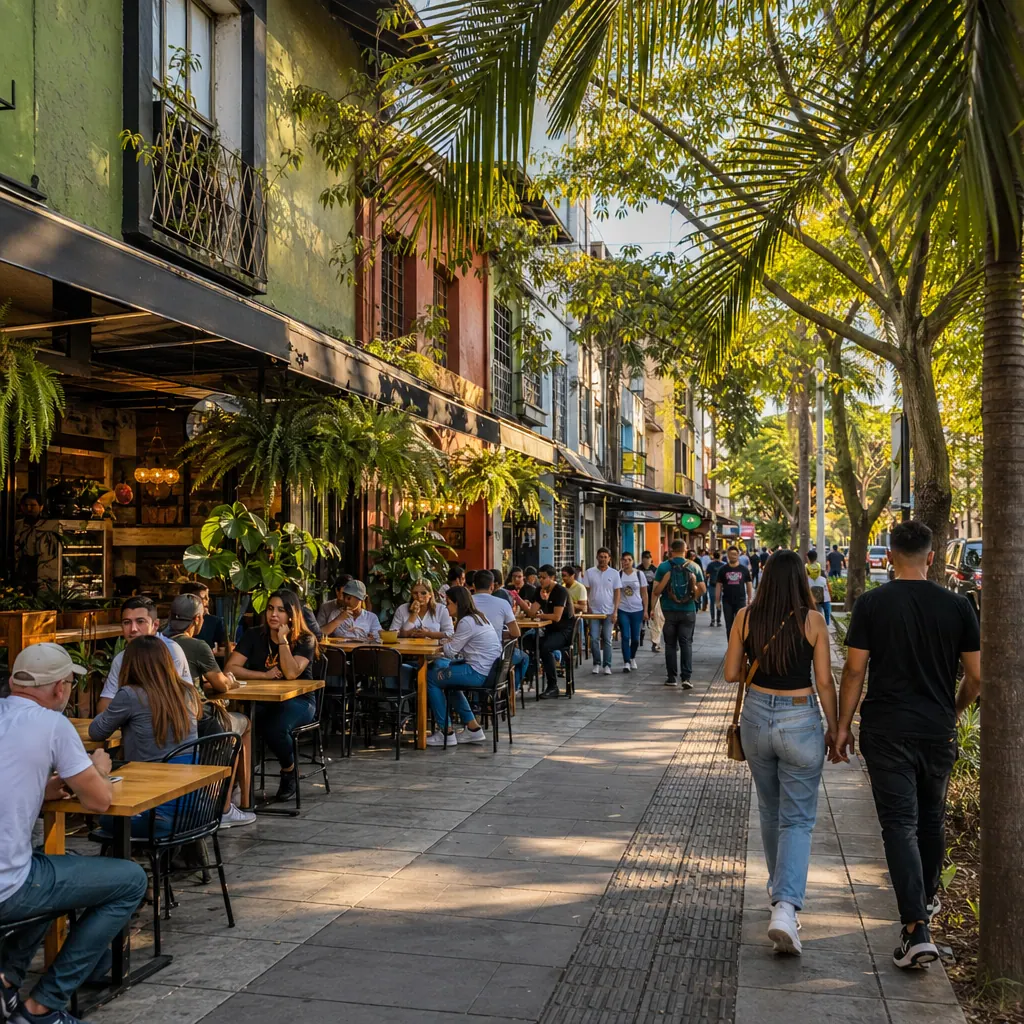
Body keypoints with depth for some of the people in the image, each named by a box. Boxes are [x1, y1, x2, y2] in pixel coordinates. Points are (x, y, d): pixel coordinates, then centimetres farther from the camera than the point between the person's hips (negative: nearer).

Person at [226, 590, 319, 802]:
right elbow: (230, 668, -7)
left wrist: (282, 639, -19)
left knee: (275, 728, -34)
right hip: (261, 700, 2)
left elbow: (291, 673, -22)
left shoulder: (305, 640, -5)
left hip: (297, 701, -2)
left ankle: (289, 771, -3)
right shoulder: (254, 635, 3)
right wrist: (265, 675, -17)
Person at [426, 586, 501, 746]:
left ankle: (446, 733, 6)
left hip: (477, 673, -10)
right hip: (488, 671, 10)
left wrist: (440, 645, 10)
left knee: (430, 677, 1)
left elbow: (451, 651, -9)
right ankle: (473, 728, 24)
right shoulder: (479, 617, 15)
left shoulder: (466, 622, -15)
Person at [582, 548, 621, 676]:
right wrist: (587, 608, -4)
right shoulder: (589, 572, 2)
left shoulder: (614, 573, 2)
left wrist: (615, 611, -5)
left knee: (607, 640, 3)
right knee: (594, 639, -3)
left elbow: (617, 593, 2)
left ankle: (607, 666, 8)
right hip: (594, 612, 0)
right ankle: (596, 664, 9)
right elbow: (585, 591, 4)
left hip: (608, 612, 0)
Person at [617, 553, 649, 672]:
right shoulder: (618, 575, -2)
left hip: (637, 610, 1)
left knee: (635, 638, 8)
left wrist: (645, 610, 0)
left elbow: (644, 594, 4)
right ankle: (626, 662, -1)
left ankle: (632, 658, 31)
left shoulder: (639, 575, 1)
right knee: (625, 637, -6)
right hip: (623, 610, -1)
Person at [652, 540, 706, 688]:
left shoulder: (663, 567, -6)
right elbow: (702, 589, -3)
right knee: (686, 644, 5)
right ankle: (686, 677, -5)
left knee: (671, 645, 9)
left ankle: (672, 678, 13)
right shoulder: (694, 567, -1)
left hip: (669, 611, -1)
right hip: (688, 611, 1)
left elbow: (656, 591, -9)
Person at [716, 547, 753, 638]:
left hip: (741, 601, -1)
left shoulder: (744, 569, 4)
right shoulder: (723, 570, 3)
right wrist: (718, 601, -1)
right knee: (729, 626, 7)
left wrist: (749, 599, 3)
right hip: (727, 601, 1)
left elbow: (748, 585, 8)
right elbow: (718, 586, 4)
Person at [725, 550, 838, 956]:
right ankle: (785, 906, -13)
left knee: (770, 811, 22)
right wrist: (833, 727, 5)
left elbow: (731, 673, -1)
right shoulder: (812, 621, -10)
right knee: (798, 819, 3)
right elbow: (824, 683, -7)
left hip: (757, 717, 3)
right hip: (801, 720, -3)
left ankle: (780, 887, 38)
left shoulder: (746, 617, -4)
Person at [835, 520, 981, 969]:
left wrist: (843, 726, 0)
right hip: (938, 731, 3)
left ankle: (916, 929, -11)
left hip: (886, 730, -3)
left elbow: (854, 669, -9)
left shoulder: (871, 603, -9)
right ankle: (926, 900, 40)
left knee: (899, 824, -2)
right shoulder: (957, 605, -2)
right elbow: (976, 676, 1)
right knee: (931, 818, 21)